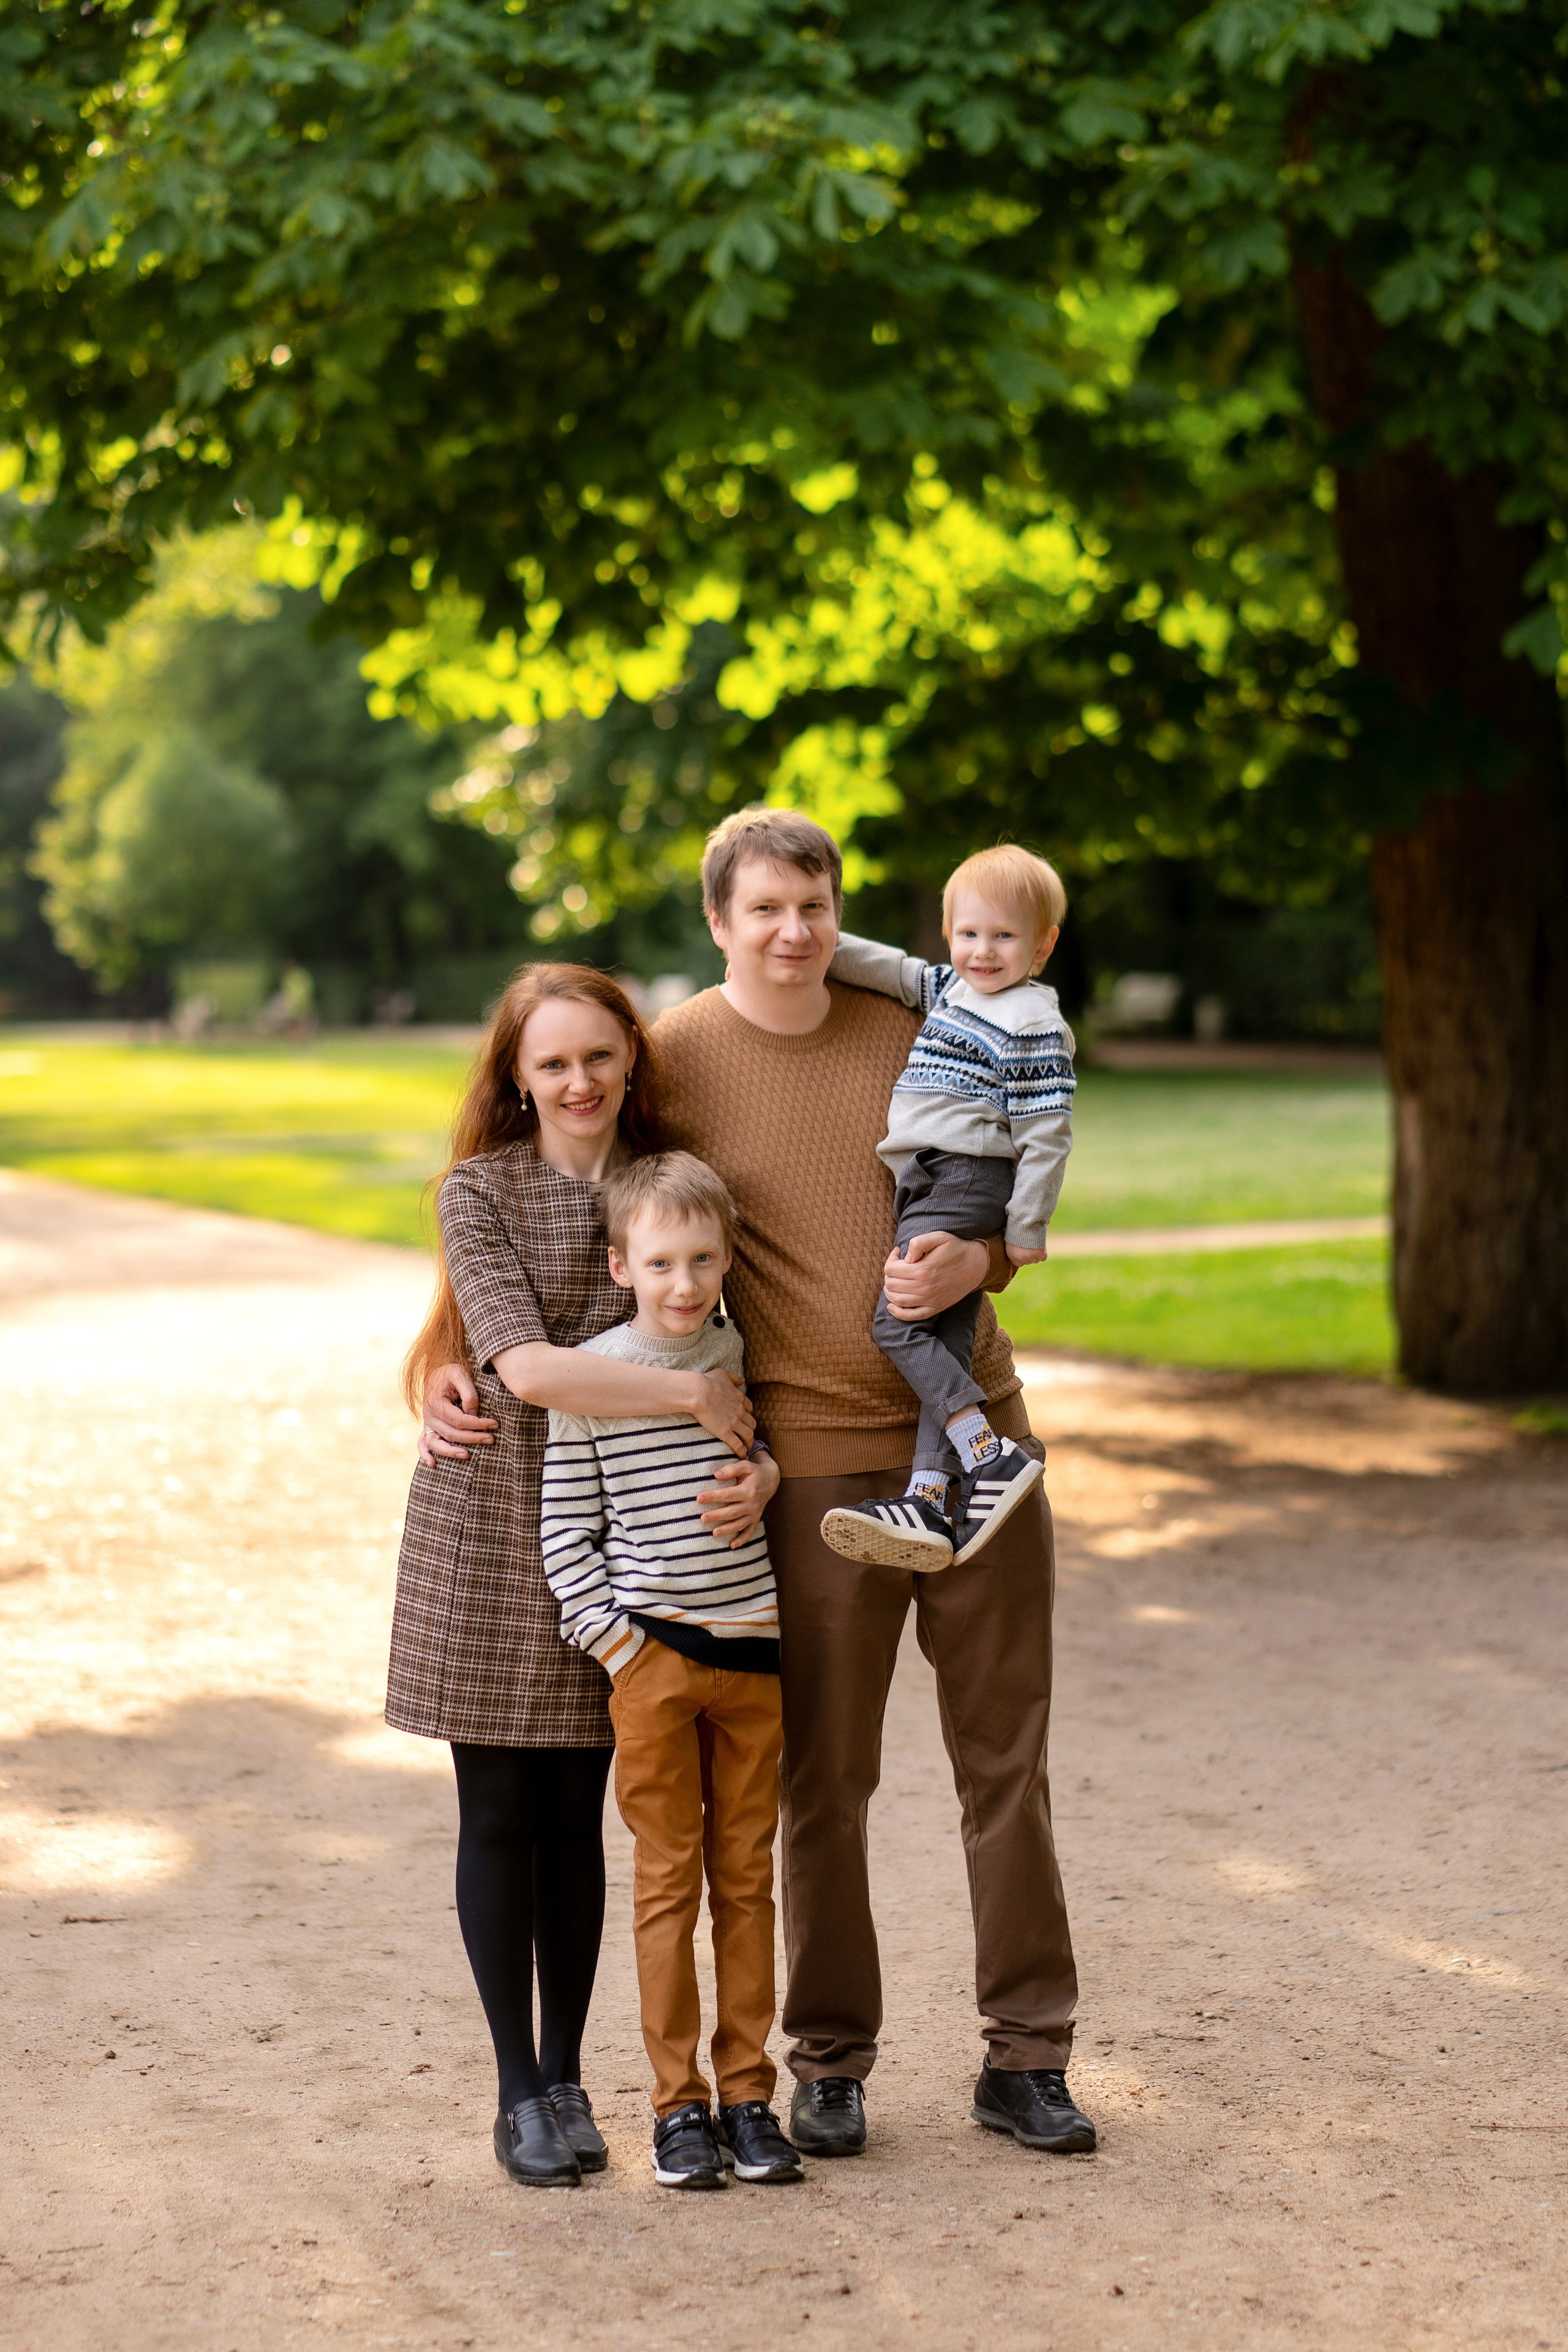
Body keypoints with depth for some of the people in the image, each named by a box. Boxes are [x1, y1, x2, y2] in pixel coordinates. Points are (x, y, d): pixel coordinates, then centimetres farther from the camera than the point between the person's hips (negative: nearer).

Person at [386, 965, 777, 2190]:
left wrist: (760, 1468, -14)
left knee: (576, 1811, 8)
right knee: (501, 1813, 3)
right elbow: (523, 1363, -18)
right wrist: (689, 1392, -19)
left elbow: (727, 1354, 5)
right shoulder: (481, 1192, -6)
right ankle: (519, 2089, 13)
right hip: (490, 1527, -2)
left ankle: (567, 2072, 20)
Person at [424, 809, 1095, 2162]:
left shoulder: (907, 1038, 6)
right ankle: (831, 2064, 19)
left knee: (1008, 1758, 7)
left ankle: (1026, 2058, 18)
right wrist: (449, 1360, -5)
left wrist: (972, 1262, -9)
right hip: (819, 1463, -3)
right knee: (824, 1780, 4)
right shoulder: (670, 1061, -3)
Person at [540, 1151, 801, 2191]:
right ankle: (680, 2103, 10)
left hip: (754, 1650, 3)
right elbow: (567, 1531, -2)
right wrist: (615, 1643, -9)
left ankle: (749, 2093, 16)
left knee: (747, 1874, 8)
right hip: (653, 1653, -3)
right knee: (669, 1877, 2)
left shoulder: (750, 1357, 2)